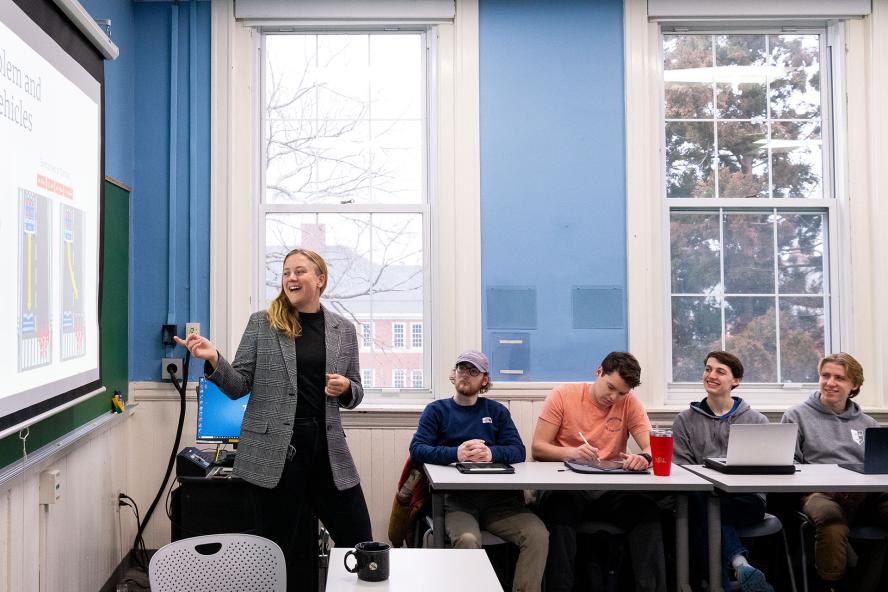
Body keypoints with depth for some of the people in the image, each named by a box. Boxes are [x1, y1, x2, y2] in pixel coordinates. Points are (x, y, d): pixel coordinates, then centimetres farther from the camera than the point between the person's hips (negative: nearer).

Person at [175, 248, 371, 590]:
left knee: (360, 544, 6)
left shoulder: (344, 330, 7)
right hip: (275, 450, -2)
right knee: (278, 548, 9)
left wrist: (346, 388, -10)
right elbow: (239, 386, -1)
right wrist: (214, 361, -19)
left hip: (328, 449, 2)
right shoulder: (262, 323, 0)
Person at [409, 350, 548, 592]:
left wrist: (491, 453, -16)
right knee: (468, 540, -33)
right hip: (456, 497, -2)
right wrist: (455, 453, -20)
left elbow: (518, 451, 7)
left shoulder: (497, 411, 19)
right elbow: (416, 450, -2)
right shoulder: (437, 410, 13)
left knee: (538, 535, -23)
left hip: (499, 497, 2)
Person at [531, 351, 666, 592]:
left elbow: (652, 447, -4)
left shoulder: (629, 402, 3)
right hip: (566, 486, -2)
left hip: (611, 490, 2)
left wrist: (644, 457, -30)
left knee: (647, 509, -25)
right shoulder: (562, 395, -2)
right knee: (559, 509, -35)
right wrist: (571, 452, -25)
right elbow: (537, 448, -5)